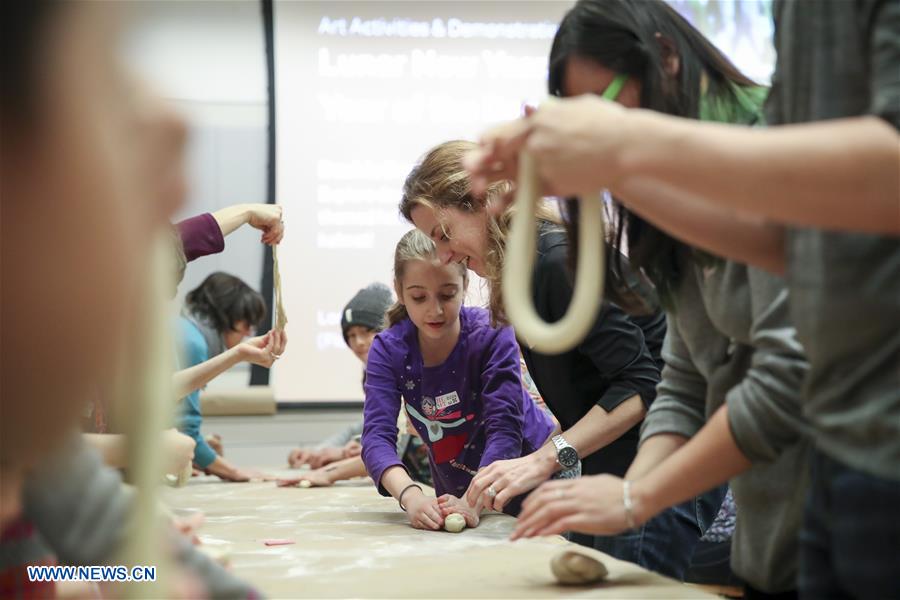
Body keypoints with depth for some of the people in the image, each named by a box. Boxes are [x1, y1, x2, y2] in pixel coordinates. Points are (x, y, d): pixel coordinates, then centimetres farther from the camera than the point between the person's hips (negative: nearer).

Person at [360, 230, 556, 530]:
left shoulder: (493, 334, -22)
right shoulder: (387, 350, -14)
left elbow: (505, 429, -30)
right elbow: (377, 434, -26)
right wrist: (411, 496, -46)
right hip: (456, 490, 3)